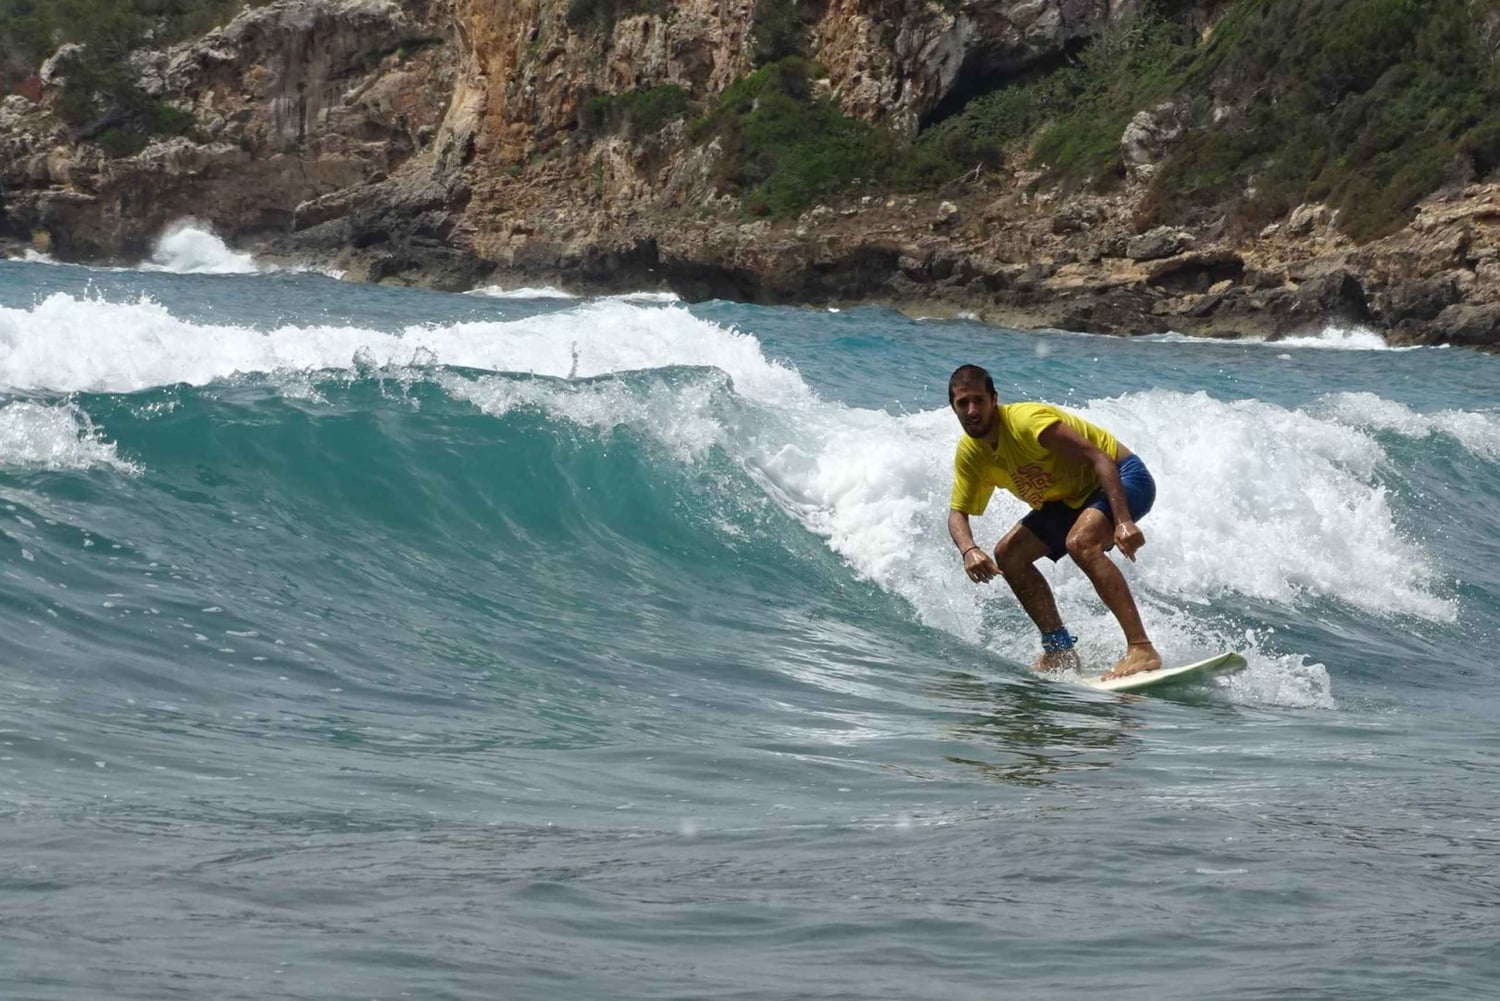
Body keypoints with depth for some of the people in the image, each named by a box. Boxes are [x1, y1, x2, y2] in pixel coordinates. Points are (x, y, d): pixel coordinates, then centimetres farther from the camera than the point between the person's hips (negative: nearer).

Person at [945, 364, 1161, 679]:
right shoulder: (970, 453, -4)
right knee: (1008, 554, 1)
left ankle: (1142, 649, -38)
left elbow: (1099, 458, -31)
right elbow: (958, 512, 1)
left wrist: (1123, 522, -41)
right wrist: (969, 550, -23)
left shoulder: (1026, 421, -28)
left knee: (1080, 542, -35)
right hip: (1072, 500, 9)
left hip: (1123, 479, -9)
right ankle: (1060, 651, 5)